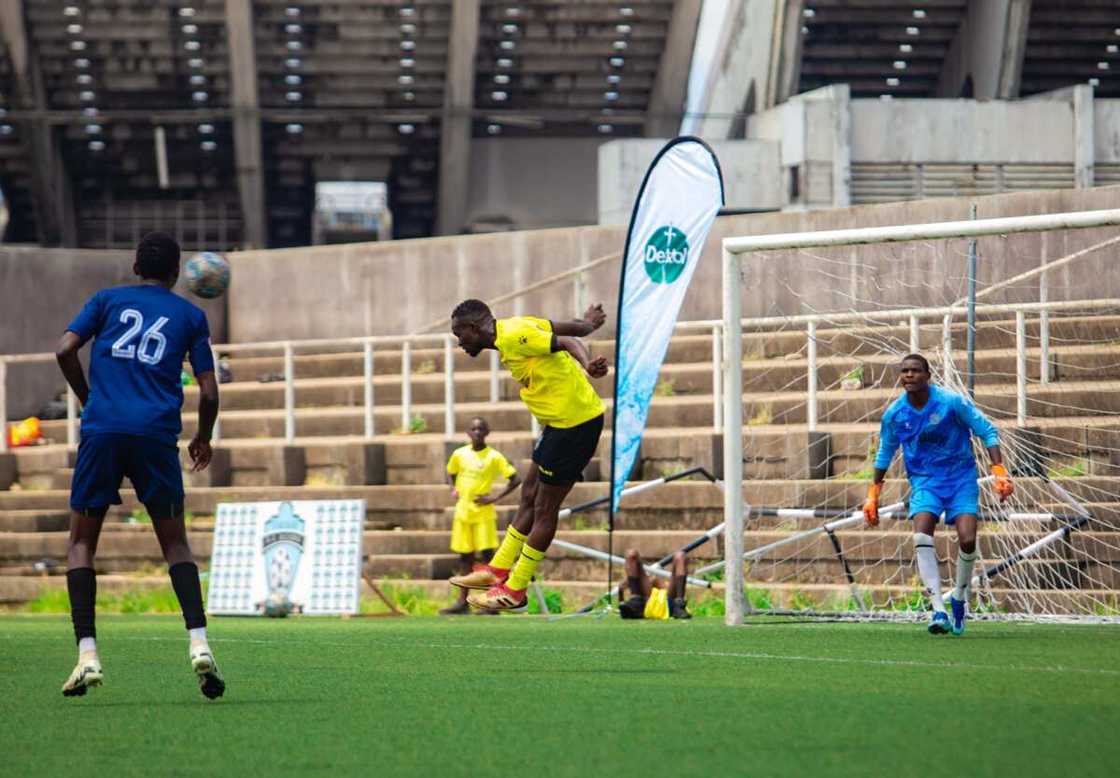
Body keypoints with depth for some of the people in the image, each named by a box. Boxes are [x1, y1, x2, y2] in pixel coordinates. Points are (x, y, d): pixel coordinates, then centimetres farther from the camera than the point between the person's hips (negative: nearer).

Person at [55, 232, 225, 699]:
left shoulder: (107, 300, 16)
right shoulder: (190, 316, 16)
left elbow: (65, 350, 2)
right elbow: (208, 392, 10)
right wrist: (203, 438, 28)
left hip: (103, 431, 0)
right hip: (157, 435, 0)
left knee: (81, 541, 9)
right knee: (174, 542, 12)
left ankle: (87, 655, -5)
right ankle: (199, 642, -8)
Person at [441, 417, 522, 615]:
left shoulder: (494, 457, -8)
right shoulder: (459, 454, 5)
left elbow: (515, 480, -8)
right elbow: (451, 473, 23)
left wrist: (495, 497, -14)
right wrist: (453, 489, 4)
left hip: (483, 513, -4)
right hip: (463, 512, 5)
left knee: (487, 554, -7)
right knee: (465, 556, 8)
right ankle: (463, 602, 12)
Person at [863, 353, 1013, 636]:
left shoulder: (952, 402, -14)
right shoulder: (894, 414, -4)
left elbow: (988, 432, -5)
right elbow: (885, 453, 15)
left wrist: (999, 472, -14)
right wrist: (873, 494, 18)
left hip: (961, 477, -2)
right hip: (924, 480, 2)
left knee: (967, 540, -18)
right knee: (921, 538, -23)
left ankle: (959, 598, 13)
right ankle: (939, 612, -26)